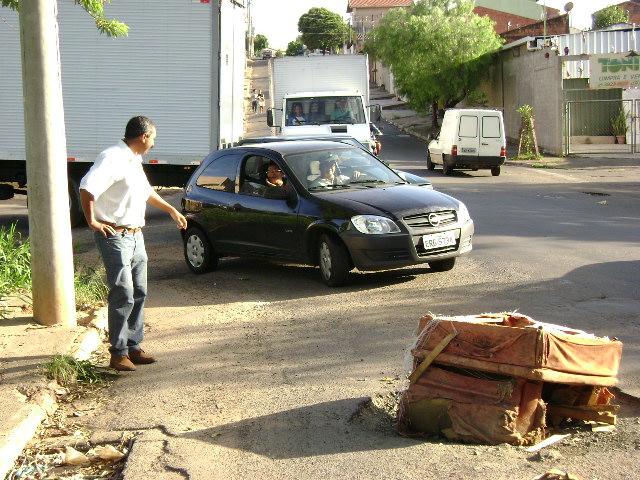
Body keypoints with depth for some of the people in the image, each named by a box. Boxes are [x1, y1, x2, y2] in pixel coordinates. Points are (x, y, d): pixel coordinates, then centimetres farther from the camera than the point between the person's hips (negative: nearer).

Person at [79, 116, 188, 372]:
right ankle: (118, 353, -4)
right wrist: (92, 221, -24)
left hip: (136, 235, 10)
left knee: (139, 293, 11)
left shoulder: (134, 161, 16)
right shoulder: (113, 158, -16)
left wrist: (172, 210, 34)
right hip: (115, 236, -10)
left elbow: (147, 192, 32)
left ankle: (133, 346, 19)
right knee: (123, 295, -11)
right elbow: (87, 187, -28)